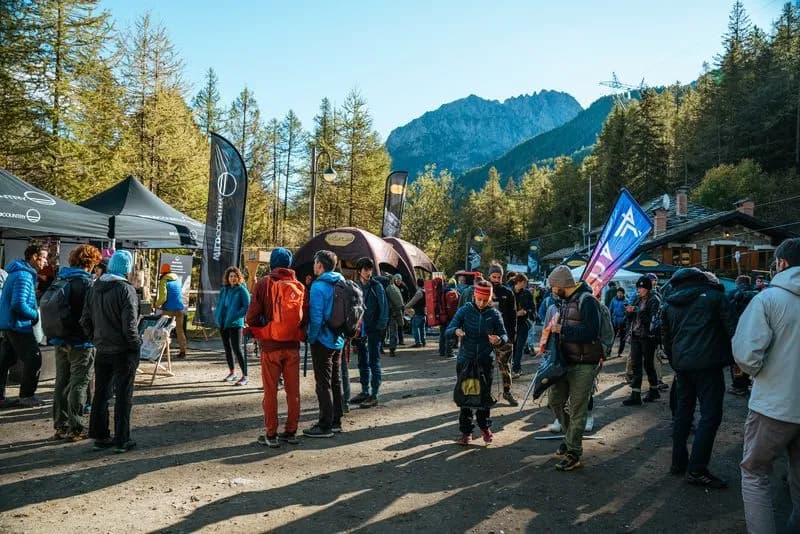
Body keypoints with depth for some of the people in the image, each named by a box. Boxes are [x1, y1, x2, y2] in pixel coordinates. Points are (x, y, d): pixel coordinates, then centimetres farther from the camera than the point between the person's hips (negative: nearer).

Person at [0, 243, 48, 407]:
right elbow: (19, 304, -27)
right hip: (18, 325, -10)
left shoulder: (17, 273, 14)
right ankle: (26, 396, 6)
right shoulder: (24, 276, -19)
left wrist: (34, 311, 12)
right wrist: (36, 314, -13)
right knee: (33, 359, -3)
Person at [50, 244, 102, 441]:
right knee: (78, 385, 0)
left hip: (61, 341, 7)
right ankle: (75, 429, 3)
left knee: (61, 383, 14)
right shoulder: (86, 282, -15)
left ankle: (60, 426, 22)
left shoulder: (60, 281, 8)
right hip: (81, 342, -7)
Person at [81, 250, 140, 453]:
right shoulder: (125, 290, -17)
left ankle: (100, 436, 22)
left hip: (102, 350, 6)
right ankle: (121, 440, 8)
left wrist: (96, 340, 15)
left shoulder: (94, 288, 5)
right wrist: (136, 343, -6)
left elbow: (85, 320, 8)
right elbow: (129, 325, -20)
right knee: (123, 396, 3)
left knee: (100, 394, 15)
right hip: (123, 351, -6)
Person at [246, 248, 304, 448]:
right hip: (292, 345, 3)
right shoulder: (300, 286, 0)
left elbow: (252, 317, -11)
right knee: (293, 390, 12)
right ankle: (291, 432, 20)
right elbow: (305, 318, 1)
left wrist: (262, 328, 8)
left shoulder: (264, 283, -8)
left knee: (270, 391, 7)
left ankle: (271, 434, 12)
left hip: (270, 345, -3)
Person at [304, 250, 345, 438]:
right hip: (338, 340, 8)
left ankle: (325, 426, 4)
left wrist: (311, 338, -9)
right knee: (335, 381, 15)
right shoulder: (341, 284, 8)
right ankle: (336, 421, 24)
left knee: (324, 384, -1)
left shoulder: (319, 286, -17)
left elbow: (316, 317, -20)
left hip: (323, 341, -8)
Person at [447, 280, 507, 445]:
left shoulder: (494, 314, -2)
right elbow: (448, 330, -7)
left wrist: (499, 340, -25)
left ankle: (484, 426, 33)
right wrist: (456, 331, -31)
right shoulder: (464, 310, -5)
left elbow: (504, 335, -1)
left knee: (485, 395, 10)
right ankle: (466, 430, 19)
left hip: (486, 361, 1)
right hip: (465, 360, 0)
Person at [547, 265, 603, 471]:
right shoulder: (565, 301, 12)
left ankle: (574, 454, 10)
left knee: (577, 409, 0)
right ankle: (571, 436, 35)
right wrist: (555, 328, 4)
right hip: (565, 361, 9)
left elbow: (591, 332, -26)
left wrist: (562, 329, -23)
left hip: (584, 365, -9)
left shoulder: (586, 301, -16)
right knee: (555, 401, 15)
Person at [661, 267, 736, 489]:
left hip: (682, 364, 6)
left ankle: (678, 462, 22)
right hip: (707, 363, -5)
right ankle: (697, 470, -4)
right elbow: (731, 329, -3)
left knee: (683, 412, 16)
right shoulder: (714, 297, 0)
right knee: (710, 415, -2)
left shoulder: (671, 304, 14)